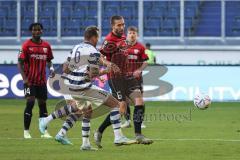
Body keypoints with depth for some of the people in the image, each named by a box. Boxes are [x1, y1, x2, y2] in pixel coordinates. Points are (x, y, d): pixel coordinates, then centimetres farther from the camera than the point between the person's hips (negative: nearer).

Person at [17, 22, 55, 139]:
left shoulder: (46, 45, 7)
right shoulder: (26, 45, -6)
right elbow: (20, 63, -7)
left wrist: (51, 68, -4)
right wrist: (24, 78, -16)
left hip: (42, 81, 5)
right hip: (30, 80, -5)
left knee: (42, 103, 9)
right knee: (30, 103, -12)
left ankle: (44, 131, 15)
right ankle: (26, 131, -3)